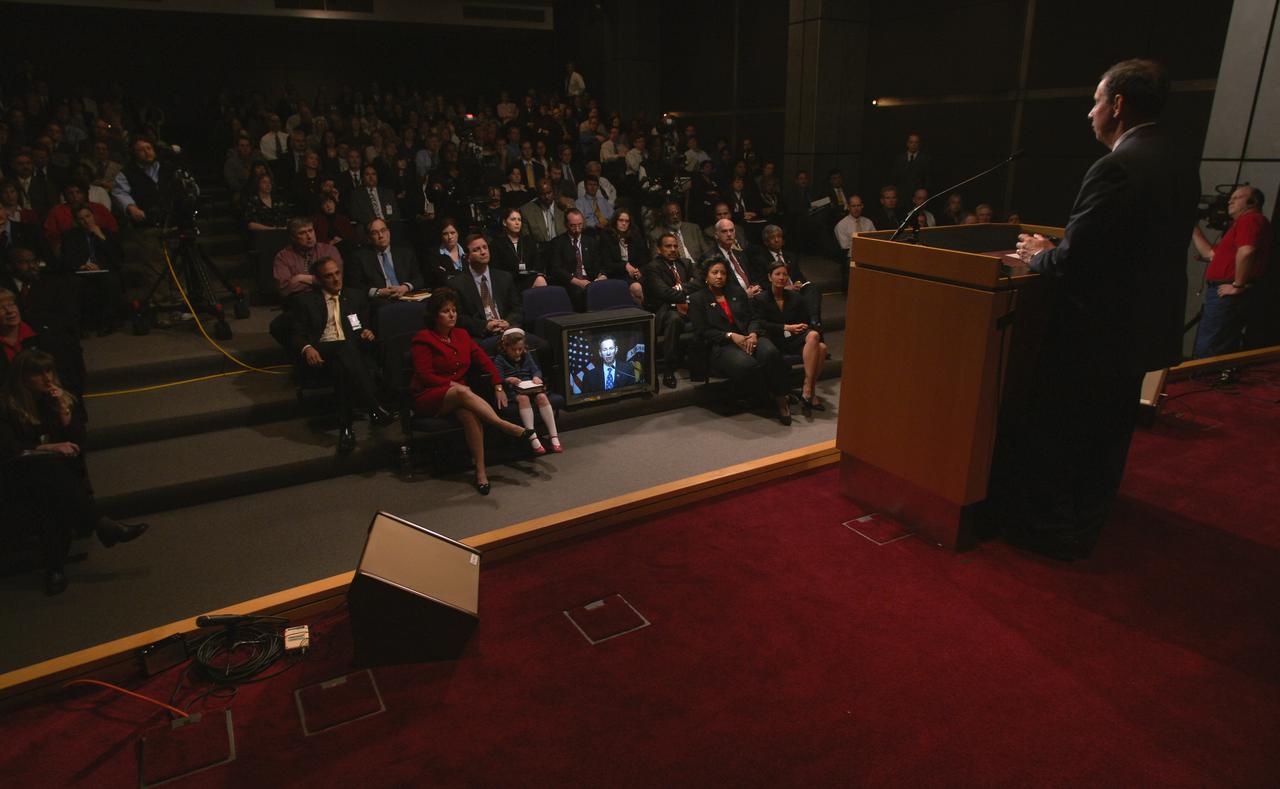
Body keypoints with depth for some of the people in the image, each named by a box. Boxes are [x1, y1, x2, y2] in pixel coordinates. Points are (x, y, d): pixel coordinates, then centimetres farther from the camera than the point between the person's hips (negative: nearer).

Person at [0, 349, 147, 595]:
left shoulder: (62, 399, 12)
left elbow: (78, 441, 5)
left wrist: (63, 410, -6)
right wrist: (50, 448, -17)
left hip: (62, 469, 3)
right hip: (23, 475, -3)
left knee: (53, 495, -33)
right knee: (51, 469, -38)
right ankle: (104, 526, -38)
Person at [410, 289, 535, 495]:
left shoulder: (461, 335, 16)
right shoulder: (423, 339, -1)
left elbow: (485, 361, 12)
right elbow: (425, 376, -8)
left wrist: (498, 386, -1)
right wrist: (452, 384, -16)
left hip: (459, 396, 4)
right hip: (429, 398, -4)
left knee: (468, 412, -34)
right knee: (462, 392, -38)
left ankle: (480, 469, -36)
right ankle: (507, 427, -40)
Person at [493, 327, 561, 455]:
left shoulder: (526, 355, 18)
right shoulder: (499, 360, 4)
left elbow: (536, 370, 14)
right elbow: (498, 379, -6)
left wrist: (536, 376, -10)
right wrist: (508, 380, -28)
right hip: (512, 391, -4)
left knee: (542, 396, -28)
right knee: (523, 398, -37)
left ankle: (554, 436, -29)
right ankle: (533, 439, -42)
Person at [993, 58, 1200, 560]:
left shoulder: (1117, 168, -22)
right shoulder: (1181, 166, 7)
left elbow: (1072, 262, -25)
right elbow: (1140, 251, 11)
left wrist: (1037, 255, -4)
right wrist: (1055, 252, 10)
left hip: (1094, 333, -9)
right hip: (1143, 331, 9)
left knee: (1054, 436, 7)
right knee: (1107, 438, 20)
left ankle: (1050, 532, 20)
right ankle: (1084, 528, 36)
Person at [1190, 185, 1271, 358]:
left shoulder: (1250, 218, -8)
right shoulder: (1242, 223, 25)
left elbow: (1246, 252, -26)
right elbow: (1210, 253, 27)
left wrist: (1238, 285, -20)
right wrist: (1193, 227, 26)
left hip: (1227, 296, -10)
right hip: (1224, 295, 10)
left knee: (1205, 356, -12)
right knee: (1222, 355, 12)